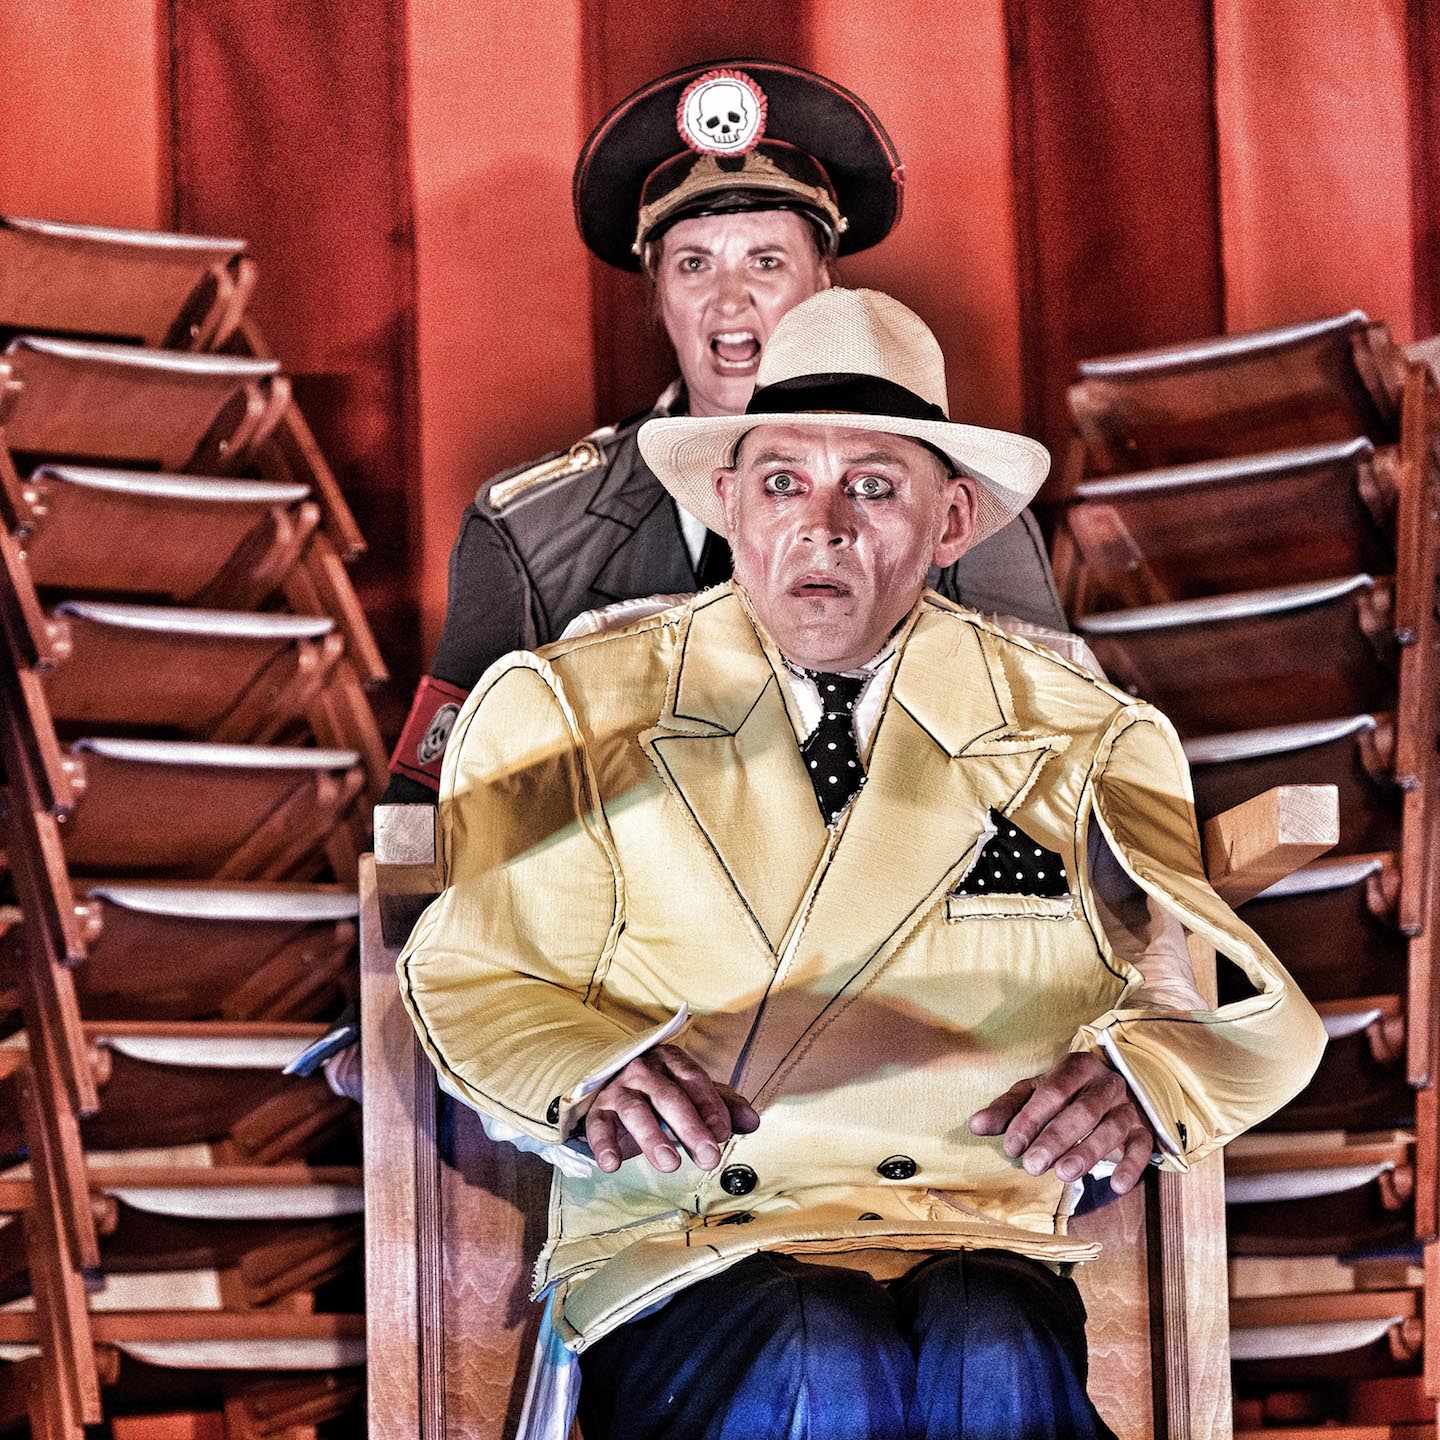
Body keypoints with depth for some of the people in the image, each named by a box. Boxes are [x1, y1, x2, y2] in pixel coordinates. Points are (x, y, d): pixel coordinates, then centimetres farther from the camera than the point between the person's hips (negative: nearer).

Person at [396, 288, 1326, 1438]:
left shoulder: (1076, 739, 15)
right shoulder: (564, 712, 11)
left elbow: (1256, 1005, 12)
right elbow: (466, 978, 5)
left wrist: (1140, 1075, -12)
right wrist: (589, 1078, -18)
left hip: (980, 1250, 1)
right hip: (676, 1250, -1)